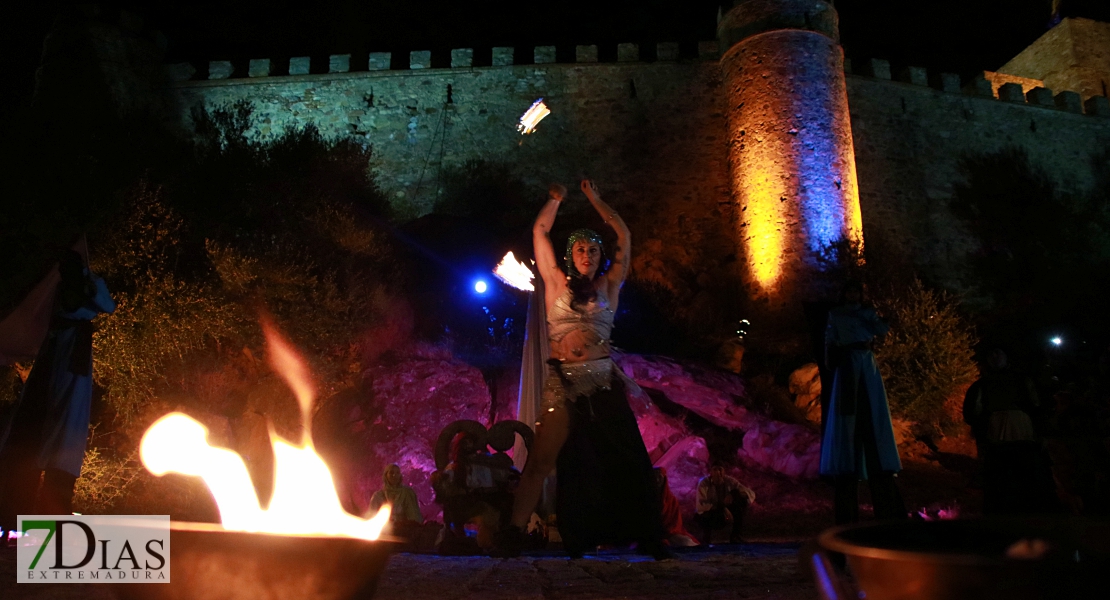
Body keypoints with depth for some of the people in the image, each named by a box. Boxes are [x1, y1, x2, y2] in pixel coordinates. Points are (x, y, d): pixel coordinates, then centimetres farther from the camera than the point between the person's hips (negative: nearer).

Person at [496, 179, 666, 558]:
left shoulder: (609, 285, 15)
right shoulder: (558, 283, 12)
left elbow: (624, 236, 20)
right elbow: (540, 232, 15)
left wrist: (594, 199, 27)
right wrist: (556, 199, 24)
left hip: (605, 380, 2)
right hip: (563, 381, -1)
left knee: (628, 460, 0)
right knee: (541, 460, -7)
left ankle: (648, 538, 8)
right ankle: (513, 534, -5)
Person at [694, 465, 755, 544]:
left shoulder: (729, 481, -11)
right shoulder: (704, 483, -18)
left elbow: (751, 494, -15)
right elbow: (701, 505, -27)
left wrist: (733, 494, -33)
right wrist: (722, 509, -38)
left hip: (726, 516, 4)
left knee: (742, 501, -20)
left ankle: (735, 535, -8)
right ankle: (706, 533, -3)